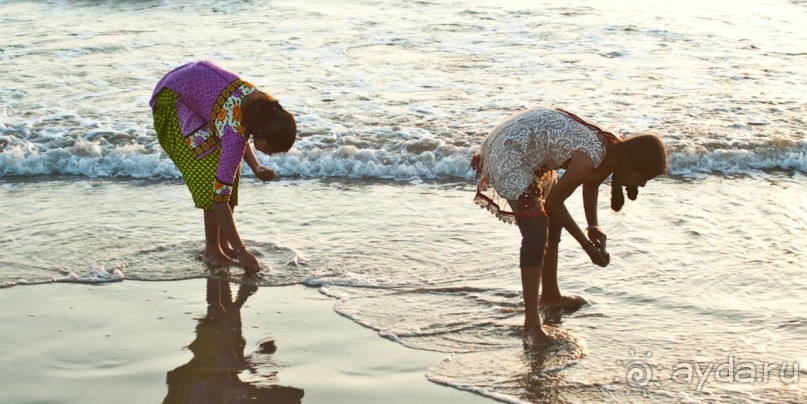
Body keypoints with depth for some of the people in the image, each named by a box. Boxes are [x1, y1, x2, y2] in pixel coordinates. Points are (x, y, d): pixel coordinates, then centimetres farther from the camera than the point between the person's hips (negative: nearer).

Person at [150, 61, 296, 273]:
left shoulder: (267, 109, -15)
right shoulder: (236, 134, -35)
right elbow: (220, 197, -34)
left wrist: (256, 168, -6)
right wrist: (241, 251, -31)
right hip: (173, 99, -8)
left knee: (230, 168, 1)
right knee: (212, 170, -15)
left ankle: (222, 243, 10)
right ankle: (212, 250, -5)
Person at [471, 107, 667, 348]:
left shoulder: (611, 150, -3)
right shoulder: (590, 159, -29)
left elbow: (591, 183, 17)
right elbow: (554, 201, -19)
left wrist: (593, 226, 3)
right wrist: (588, 246, -13)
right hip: (508, 152, -10)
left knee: (553, 220, 20)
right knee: (536, 234, -16)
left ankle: (550, 294, 37)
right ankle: (531, 323, -15)